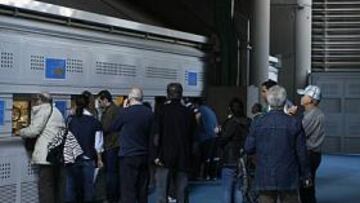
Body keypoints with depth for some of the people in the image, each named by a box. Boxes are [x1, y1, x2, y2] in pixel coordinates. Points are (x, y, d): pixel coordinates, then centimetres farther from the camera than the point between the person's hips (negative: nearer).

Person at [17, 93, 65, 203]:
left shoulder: (43, 109, -2)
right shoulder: (56, 111, 24)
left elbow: (34, 130, -8)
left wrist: (20, 132, 10)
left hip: (47, 155, -9)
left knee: (45, 186, -9)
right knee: (55, 185, 13)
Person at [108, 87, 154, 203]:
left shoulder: (125, 112, -12)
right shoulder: (149, 113, 0)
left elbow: (112, 128, 3)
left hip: (129, 156, -5)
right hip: (145, 156, 5)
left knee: (128, 190, -2)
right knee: (142, 190, 12)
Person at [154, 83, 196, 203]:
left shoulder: (163, 111, -5)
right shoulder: (188, 113, 4)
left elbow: (157, 134, -9)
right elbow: (192, 136, 9)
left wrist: (157, 155, -6)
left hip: (165, 156, -3)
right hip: (183, 157, 3)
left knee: (162, 189, -1)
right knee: (181, 190, 8)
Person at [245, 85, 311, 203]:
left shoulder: (257, 124, -4)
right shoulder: (295, 124, -7)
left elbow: (248, 149, 1)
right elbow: (301, 153, -3)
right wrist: (305, 175, 7)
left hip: (264, 179, 1)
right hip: (288, 179, -1)